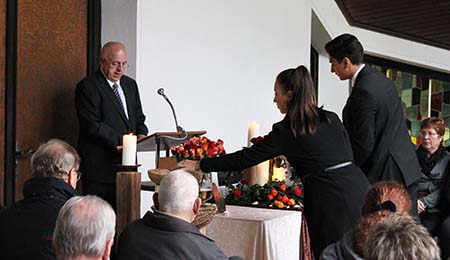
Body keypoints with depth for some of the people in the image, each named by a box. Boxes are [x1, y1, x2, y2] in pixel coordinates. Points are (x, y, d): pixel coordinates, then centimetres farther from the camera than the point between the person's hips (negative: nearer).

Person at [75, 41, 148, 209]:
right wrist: (121, 139, -20)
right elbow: (93, 126, -15)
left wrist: (141, 134, 0)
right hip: (100, 167, -7)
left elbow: (138, 118, 21)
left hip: (126, 164, 7)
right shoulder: (87, 87, -7)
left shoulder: (130, 85, 17)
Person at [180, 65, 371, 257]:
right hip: (359, 187, 6)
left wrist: (199, 165, 8)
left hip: (332, 201, -6)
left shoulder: (286, 131, -3)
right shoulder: (332, 119, 13)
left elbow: (245, 158, 0)